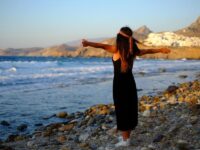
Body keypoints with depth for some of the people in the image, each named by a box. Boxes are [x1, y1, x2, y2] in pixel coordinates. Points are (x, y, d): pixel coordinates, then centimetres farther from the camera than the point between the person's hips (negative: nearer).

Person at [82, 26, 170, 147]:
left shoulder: (117, 49, -13)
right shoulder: (133, 51, 2)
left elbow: (103, 46, -30)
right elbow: (148, 51, 17)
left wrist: (88, 43, -45)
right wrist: (161, 50, 34)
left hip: (120, 83, -5)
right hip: (130, 82, 6)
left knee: (122, 110, 2)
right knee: (130, 109, 14)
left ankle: (125, 140, 7)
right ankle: (126, 136, 26)